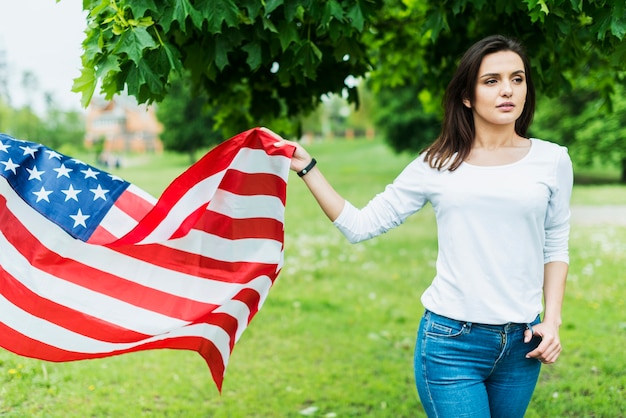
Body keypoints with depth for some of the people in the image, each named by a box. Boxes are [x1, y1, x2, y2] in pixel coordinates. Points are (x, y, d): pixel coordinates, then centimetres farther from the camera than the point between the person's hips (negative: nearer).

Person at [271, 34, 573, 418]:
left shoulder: (552, 160, 4)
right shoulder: (438, 165, 0)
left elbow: (555, 248, 12)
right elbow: (361, 225, 2)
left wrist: (553, 319, 1)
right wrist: (306, 167, -3)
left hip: (521, 343, 3)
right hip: (451, 339, -2)